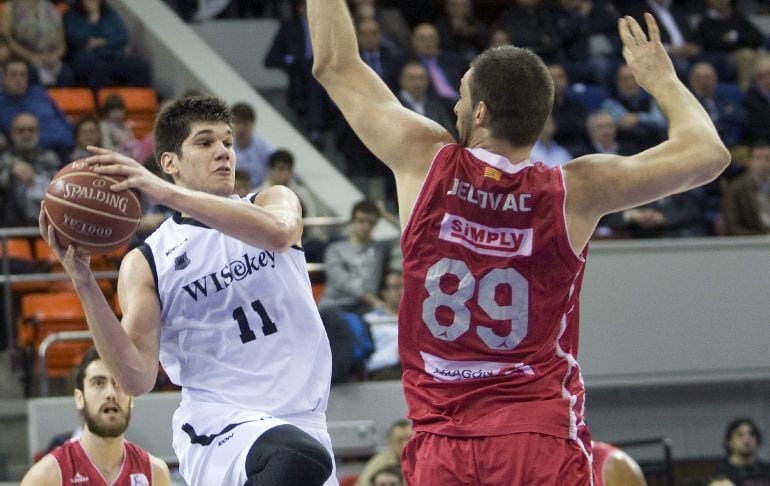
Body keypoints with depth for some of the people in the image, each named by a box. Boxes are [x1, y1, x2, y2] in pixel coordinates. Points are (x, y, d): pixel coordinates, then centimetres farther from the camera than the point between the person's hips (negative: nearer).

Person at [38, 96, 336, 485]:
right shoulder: (145, 263, 2)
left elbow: (278, 233, -18)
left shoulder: (274, 201, 9)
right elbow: (137, 379, -9)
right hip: (218, 427, -5)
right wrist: (84, 284, -20)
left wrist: (166, 193, -26)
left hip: (303, 421, 5)